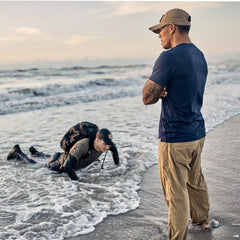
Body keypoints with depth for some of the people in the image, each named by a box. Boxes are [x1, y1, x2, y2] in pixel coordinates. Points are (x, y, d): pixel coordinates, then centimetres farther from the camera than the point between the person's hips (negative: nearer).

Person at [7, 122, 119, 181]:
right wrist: (77, 181, -42)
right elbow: (67, 166, -50)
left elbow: (114, 148, 1)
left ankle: (35, 152, 62)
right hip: (62, 164, -7)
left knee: (51, 159, 38)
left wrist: (117, 166, 0)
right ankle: (17, 153, 38)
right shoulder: (82, 146, -47)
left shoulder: (104, 141, -24)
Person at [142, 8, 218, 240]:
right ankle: (202, 219, 44)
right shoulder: (199, 56, 9)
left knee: (176, 191, 3)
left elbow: (147, 97, -17)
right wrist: (163, 90, -2)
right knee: (195, 181, 25)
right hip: (197, 133, 9)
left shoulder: (169, 57, -19)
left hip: (175, 138, -9)